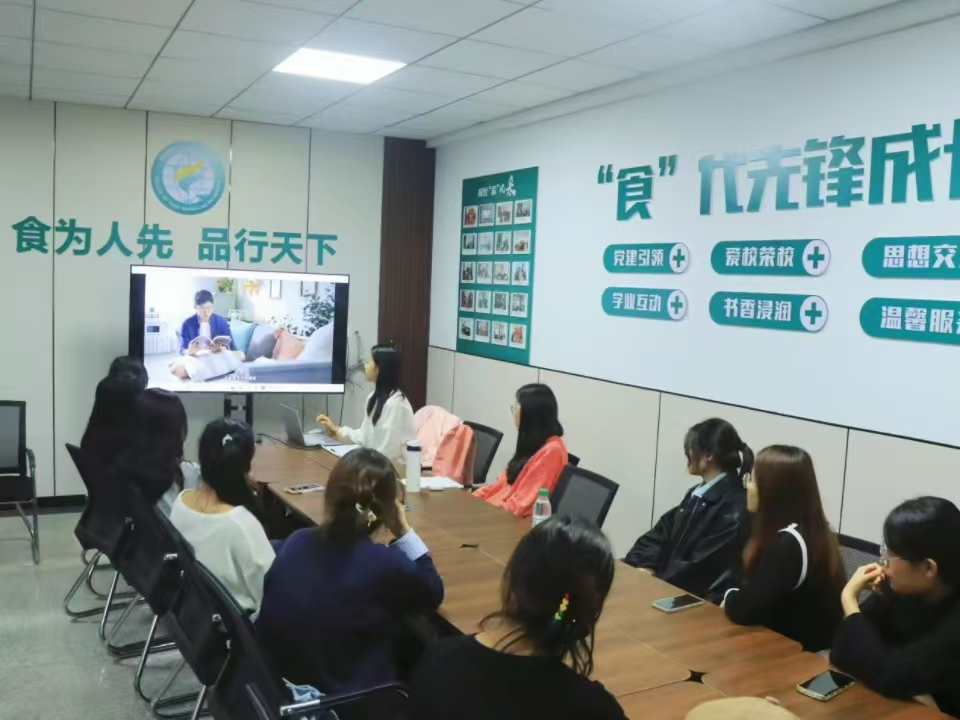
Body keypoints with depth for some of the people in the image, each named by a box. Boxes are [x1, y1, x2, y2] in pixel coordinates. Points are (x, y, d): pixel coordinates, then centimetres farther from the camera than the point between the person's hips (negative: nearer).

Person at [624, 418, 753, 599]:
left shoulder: (734, 507, -15)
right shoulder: (697, 493, 15)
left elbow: (698, 570, -19)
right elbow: (661, 534, 9)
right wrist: (644, 568, -7)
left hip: (700, 599, -8)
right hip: (666, 585, 8)